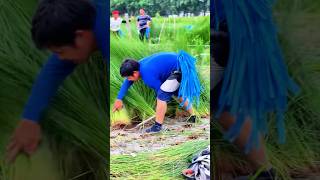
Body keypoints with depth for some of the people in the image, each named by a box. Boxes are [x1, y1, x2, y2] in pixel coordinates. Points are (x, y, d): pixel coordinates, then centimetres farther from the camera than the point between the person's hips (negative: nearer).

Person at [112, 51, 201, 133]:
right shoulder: (140, 64, 4)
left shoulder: (148, 76, -23)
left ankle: (158, 126, -7)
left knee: (162, 95, -13)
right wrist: (119, 99, 17)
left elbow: (161, 92, -11)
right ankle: (193, 117, 42)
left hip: (179, 69, -11)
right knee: (178, 93, 28)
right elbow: (127, 82, 16)